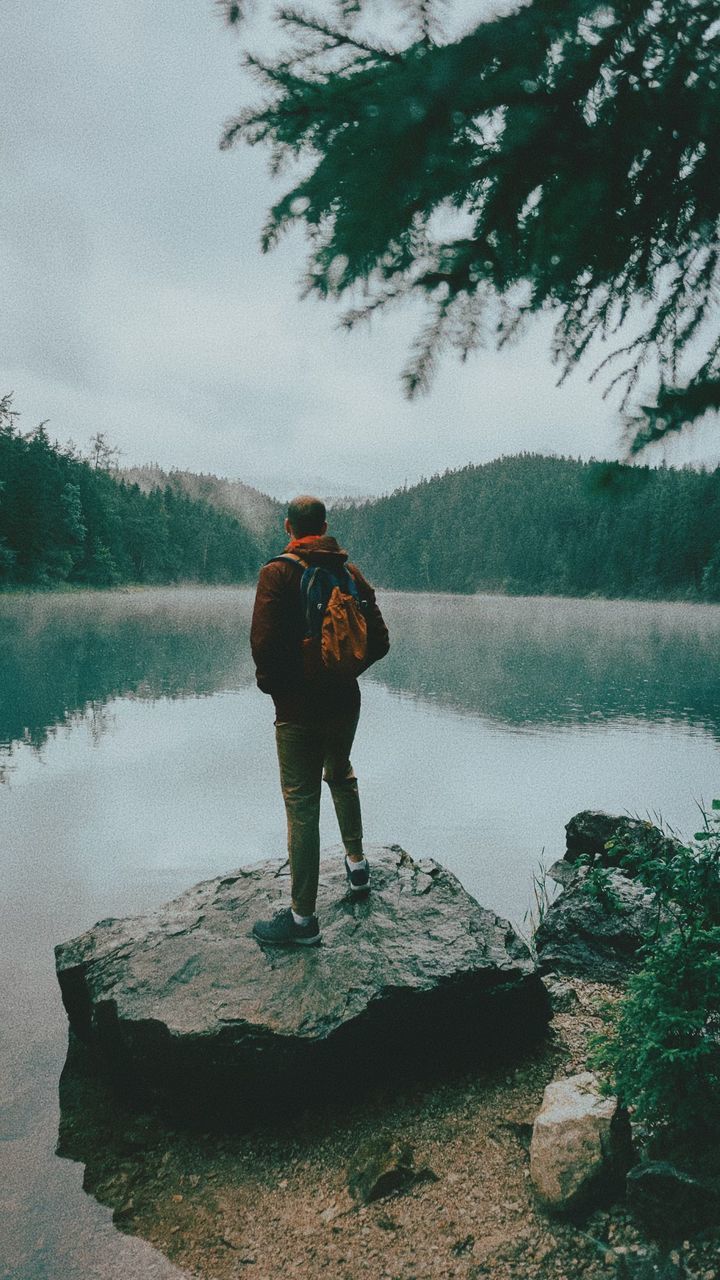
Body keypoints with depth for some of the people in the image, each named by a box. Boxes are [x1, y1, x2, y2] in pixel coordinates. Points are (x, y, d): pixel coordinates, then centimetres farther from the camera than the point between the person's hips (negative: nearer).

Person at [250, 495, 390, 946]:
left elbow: (264, 642, -21)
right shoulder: (351, 573, 4)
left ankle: (303, 917, 7)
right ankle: (357, 862, 36)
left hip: (297, 706, -5)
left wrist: (271, 683, -2)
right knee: (342, 775, 30)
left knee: (302, 803, 0)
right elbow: (379, 641, 3)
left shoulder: (278, 573, -11)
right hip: (344, 701, 5)